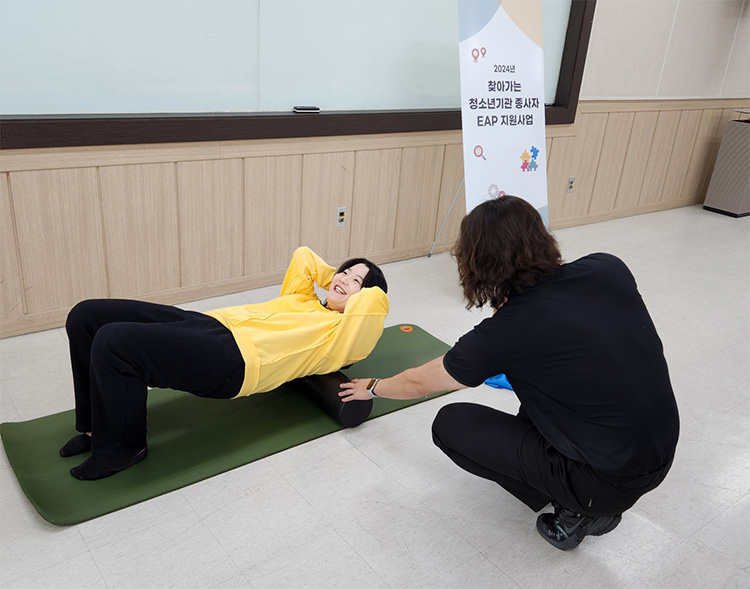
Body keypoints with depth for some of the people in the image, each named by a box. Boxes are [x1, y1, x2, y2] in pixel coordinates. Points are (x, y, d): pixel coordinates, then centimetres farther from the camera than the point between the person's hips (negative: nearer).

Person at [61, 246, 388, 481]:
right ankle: (96, 427, 14)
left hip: (232, 359, -9)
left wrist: (359, 290, 8)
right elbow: (304, 257, 37)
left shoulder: (341, 333, 5)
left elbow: (376, 298, -11)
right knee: (85, 316, 2)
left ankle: (122, 447, -5)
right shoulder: (304, 301, 27)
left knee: (113, 342, -28)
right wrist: (331, 279, 32)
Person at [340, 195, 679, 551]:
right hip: (663, 452, 7)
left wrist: (371, 388, 21)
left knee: (450, 424, 3)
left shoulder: (503, 333, -18)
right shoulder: (609, 268, -7)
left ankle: (574, 509, 5)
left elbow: (419, 383, 0)